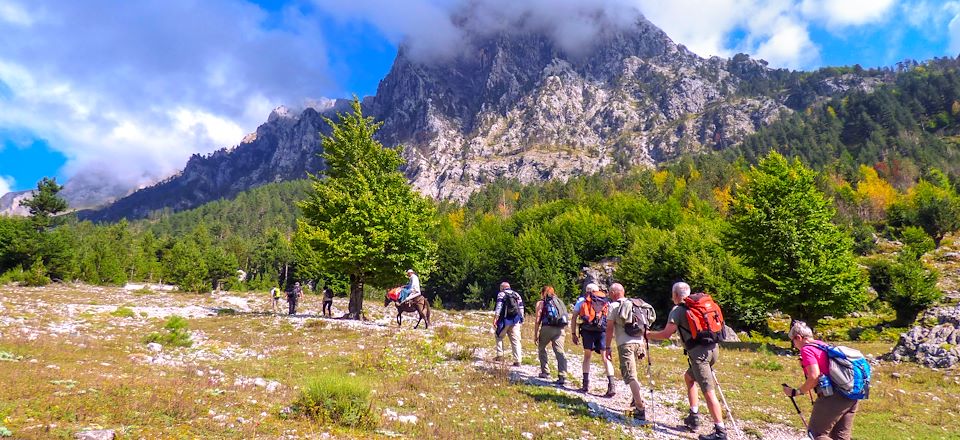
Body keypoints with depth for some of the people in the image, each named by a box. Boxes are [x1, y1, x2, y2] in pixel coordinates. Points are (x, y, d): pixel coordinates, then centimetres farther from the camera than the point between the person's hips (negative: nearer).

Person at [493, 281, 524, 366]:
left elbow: (499, 307, -11)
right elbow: (521, 308, 13)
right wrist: (521, 319, 16)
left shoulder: (501, 294, 1)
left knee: (499, 336, 16)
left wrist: (495, 318, -13)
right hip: (515, 321, 4)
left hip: (505, 320, -4)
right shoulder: (517, 295, 16)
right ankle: (517, 360, -1)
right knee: (515, 341, 4)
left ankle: (500, 355, 9)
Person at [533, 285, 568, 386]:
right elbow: (564, 318, 16)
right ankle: (563, 376, -17)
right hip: (560, 329, 3)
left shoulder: (541, 302, 9)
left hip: (547, 328, -3)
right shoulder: (559, 301, 23)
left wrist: (535, 334, 3)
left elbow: (538, 320, 0)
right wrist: (564, 332, 21)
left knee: (541, 348, 19)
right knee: (560, 351, -4)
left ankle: (545, 372, 20)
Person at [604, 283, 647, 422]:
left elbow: (610, 328, -3)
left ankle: (641, 409, -16)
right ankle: (637, 400, 20)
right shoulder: (634, 305, 19)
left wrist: (607, 347, 1)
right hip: (639, 342, 6)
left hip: (625, 344, -6)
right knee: (632, 374, 23)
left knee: (630, 376, -8)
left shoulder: (614, 306, 1)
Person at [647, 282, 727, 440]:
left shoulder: (677, 310, -4)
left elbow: (666, 334, -11)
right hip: (713, 348, 8)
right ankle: (694, 416, 24)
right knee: (689, 377, 26)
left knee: (708, 391, -7)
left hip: (698, 352, -8)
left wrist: (649, 335, 5)